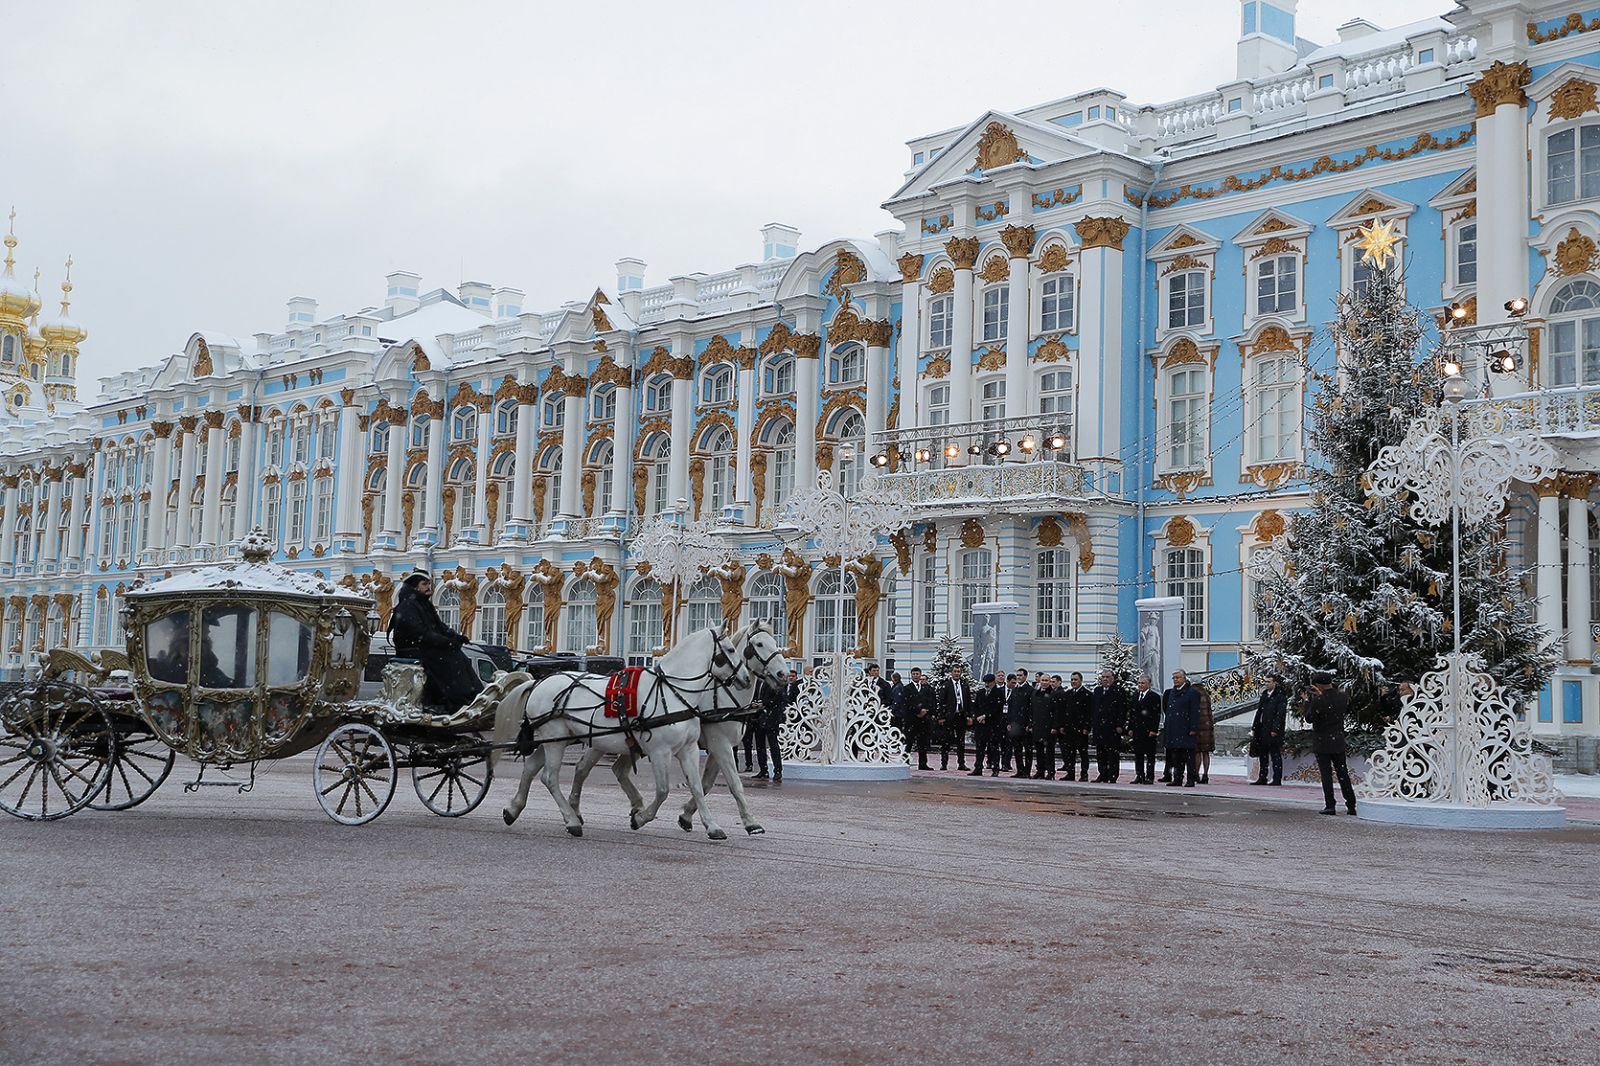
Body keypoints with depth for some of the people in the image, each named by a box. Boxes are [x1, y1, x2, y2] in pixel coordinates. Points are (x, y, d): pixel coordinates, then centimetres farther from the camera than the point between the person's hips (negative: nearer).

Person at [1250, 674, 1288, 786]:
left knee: (1275, 755, -4)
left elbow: (1280, 714, -13)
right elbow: (1259, 712, 18)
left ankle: (1277, 779, -1)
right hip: (1263, 730, 8)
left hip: (1273, 731, -8)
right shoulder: (1264, 694, 15)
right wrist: (1254, 728, 14)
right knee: (1263, 755, 11)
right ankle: (1262, 778, 16)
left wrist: (1275, 729, -19)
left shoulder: (1280, 696, -8)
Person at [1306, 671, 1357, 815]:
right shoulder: (1343, 697, -3)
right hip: (1339, 741, 5)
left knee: (1326, 774, 0)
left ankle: (1330, 806, -2)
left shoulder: (1318, 700, -19)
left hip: (1322, 742, -4)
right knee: (1342, 773, 11)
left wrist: (1308, 701, 3)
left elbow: (1309, 718, -10)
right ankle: (1351, 805, 10)